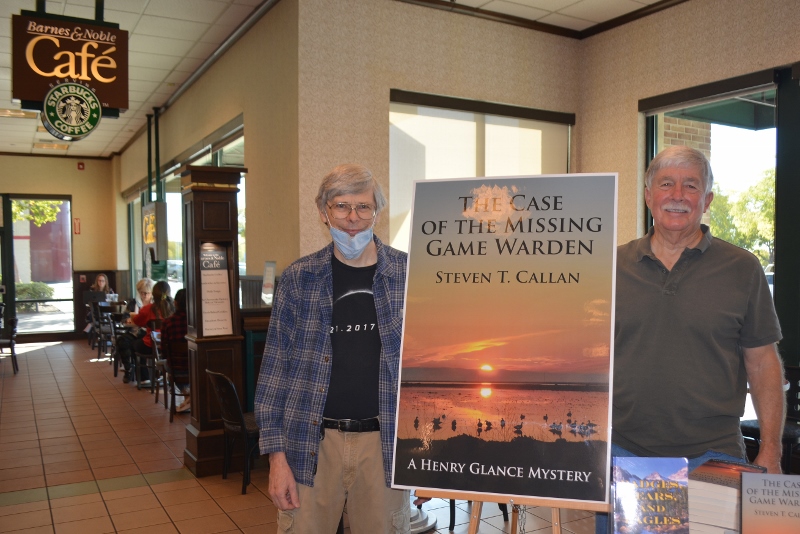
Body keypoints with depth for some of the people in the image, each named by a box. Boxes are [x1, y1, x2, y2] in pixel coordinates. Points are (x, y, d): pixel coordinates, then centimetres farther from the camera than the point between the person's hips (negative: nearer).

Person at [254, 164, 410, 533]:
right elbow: (276, 367, 2)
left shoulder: (409, 276, 0)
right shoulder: (298, 279, 0)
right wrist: (277, 455, -3)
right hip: (310, 441, 0)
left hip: (384, 442, 0)